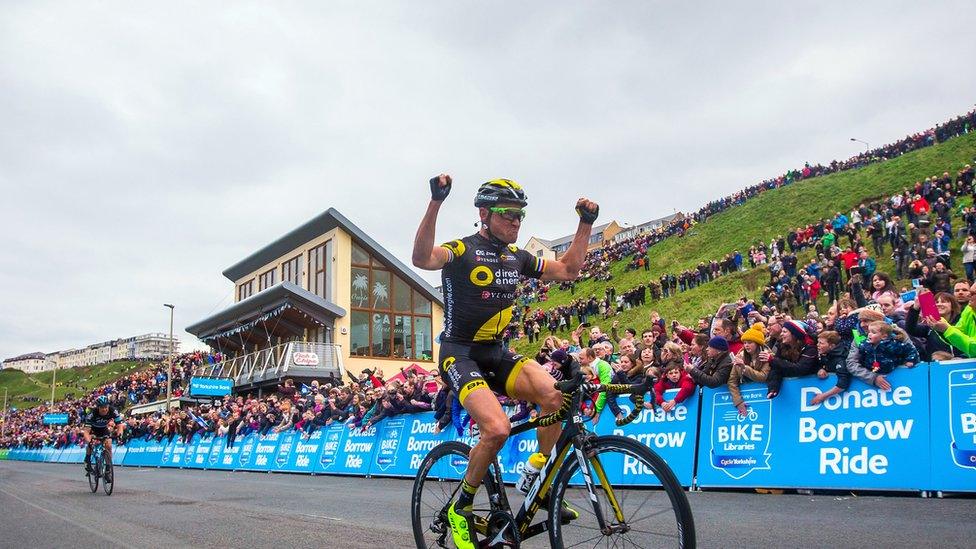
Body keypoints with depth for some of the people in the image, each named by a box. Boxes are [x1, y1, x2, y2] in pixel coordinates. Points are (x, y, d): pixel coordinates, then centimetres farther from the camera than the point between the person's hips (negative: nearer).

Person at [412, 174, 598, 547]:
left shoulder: (517, 257, 10)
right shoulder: (462, 250, -11)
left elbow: (567, 270, 16)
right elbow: (422, 259, -32)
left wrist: (586, 224, 7)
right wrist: (436, 202, -42)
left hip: (496, 354, 6)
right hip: (460, 354, -6)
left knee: (555, 395, -21)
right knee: (498, 428, -28)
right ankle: (461, 508, -3)